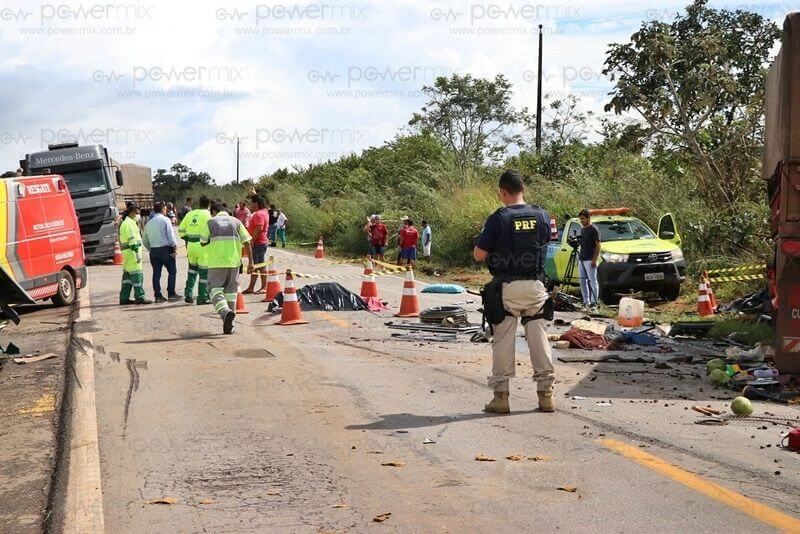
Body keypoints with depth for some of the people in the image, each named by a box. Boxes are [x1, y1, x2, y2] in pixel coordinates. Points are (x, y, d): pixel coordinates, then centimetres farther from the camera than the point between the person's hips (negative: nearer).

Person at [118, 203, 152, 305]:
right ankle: (139, 297, -11)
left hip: (126, 252, 11)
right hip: (131, 252, -11)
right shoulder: (129, 223, -13)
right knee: (137, 274, -10)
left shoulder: (125, 223, 22)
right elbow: (132, 240, -20)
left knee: (127, 275, 12)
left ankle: (124, 298, 15)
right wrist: (137, 253, -20)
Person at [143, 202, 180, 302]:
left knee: (156, 273, 6)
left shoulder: (149, 223, 12)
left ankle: (158, 296, 6)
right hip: (165, 249, -5)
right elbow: (171, 236, -11)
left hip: (153, 250, 5)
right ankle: (171, 294, -2)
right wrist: (175, 247, -3)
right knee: (172, 271, 2)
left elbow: (144, 240, 15)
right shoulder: (165, 220, -4)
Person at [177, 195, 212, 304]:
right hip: (202, 246, -6)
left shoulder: (190, 214, 11)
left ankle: (188, 294, 17)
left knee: (192, 268, 23)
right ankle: (202, 298, 5)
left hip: (190, 245, 6)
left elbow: (181, 230, 12)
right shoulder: (207, 215, -7)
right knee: (204, 271, 2)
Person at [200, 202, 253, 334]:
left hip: (216, 262, -3)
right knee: (231, 291, 11)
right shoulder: (236, 221, 11)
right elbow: (247, 242, 4)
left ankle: (225, 312, -26)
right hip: (234, 261, 3)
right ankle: (229, 325, 12)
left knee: (215, 289, 2)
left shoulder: (210, 222, 5)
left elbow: (203, 243, 5)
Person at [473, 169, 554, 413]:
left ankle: (501, 395, 5)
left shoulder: (498, 219, -11)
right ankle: (546, 393, 13)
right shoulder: (542, 216, 2)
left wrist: (483, 238, 11)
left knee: (503, 340, 3)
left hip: (506, 287, -3)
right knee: (539, 338, 10)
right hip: (535, 286, 3)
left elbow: (479, 255, -8)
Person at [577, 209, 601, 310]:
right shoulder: (582, 229, 16)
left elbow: (598, 245, -12)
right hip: (582, 259, 9)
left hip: (589, 260, -9)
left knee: (592, 281, -6)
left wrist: (594, 259, -17)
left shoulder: (594, 229, -9)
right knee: (583, 281, 9)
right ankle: (586, 301, 15)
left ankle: (594, 302, -5)